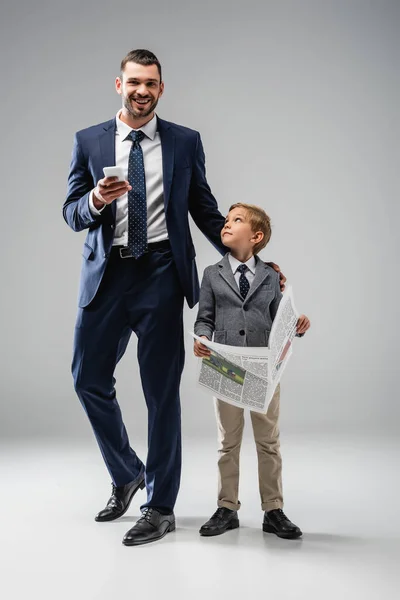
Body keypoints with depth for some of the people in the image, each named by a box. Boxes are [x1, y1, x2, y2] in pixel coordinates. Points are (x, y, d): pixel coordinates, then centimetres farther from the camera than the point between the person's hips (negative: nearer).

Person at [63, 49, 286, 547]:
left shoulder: (185, 142, 7)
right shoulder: (88, 142, 8)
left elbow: (204, 210, 9)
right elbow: (71, 215, 5)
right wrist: (96, 199, -18)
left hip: (160, 273, -2)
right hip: (106, 275, 2)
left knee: (162, 390, 1)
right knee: (88, 378, 5)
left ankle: (159, 507, 13)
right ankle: (126, 475, 30)